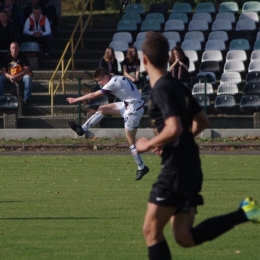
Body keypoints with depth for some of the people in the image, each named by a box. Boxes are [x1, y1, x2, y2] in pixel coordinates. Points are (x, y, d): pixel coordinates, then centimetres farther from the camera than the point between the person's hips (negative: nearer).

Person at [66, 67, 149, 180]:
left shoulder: (113, 83, -20)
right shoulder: (117, 78, 5)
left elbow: (93, 95, -15)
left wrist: (75, 100, -6)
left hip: (133, 109, -10)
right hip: (128, 104, 10)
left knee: (130, 140, -3)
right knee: (102, 109, 9)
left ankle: (141, 167, 6)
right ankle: (82, 129, 14)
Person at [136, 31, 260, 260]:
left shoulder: (161, 89, -15)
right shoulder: (177, 86, 14)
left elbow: (174, 128, -26)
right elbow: (203, 122, 22)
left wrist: (148, 145, -12)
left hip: (176, 170, -9)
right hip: (189, 167, 9)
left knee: (151, 230, -4)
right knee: (185, 237, 9)